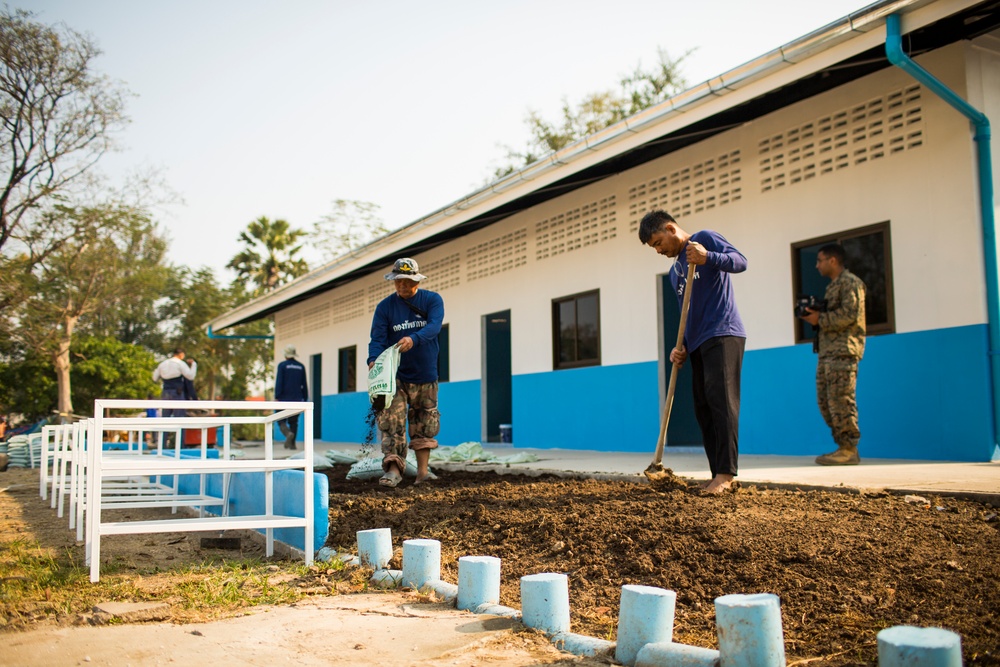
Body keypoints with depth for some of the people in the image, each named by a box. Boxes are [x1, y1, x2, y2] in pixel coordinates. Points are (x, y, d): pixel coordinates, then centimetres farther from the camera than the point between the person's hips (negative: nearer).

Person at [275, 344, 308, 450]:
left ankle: (288, 434, -24)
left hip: (284, 399, -4)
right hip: (297, 399, 4)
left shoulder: (282, 365, -5)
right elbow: (304, 385, 9)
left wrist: (276, 397, -10)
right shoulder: (301, 366, 7)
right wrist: (305, 399, 14)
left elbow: (279, 382, -11)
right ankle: (292, 444, 3)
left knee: (281, 420, 4)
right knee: (293, 422, 9)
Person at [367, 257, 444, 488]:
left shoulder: (432, 300, -4)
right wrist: (374, 360, -31)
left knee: (424, 423, 8)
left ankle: (422, 470, 16)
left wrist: (413, 339, -42)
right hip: (395, 375, -1)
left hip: (425, 374, 1)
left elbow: (434, 326, -22)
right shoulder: (385, 307, -3)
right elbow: (377, 338, -10)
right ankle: (393, 469, -16)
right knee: (391, 421, -14)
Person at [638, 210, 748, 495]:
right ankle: (719, 477, 3)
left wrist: (708, 258, -30)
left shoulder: (705, 238, 2)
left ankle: (726, 473, -17)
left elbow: (740, 261, -13)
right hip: (699, 343, 9)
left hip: (723, 335, -8)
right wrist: (682, 347, 9)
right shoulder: (675, 272, 23)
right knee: (704, 409, 3)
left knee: (721, 399, -15)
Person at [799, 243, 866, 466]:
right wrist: (814, 315, 8)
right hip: (827, 351, 10)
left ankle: (849, 450, -6)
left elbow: (849, 315, -16)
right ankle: (843, 447, 11)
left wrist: (820, 319, -10)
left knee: (841, 400, -10)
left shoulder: (850, 282, -4)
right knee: (825, 401, 7)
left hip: (843, 350, -10)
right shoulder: (832, 286, 25)